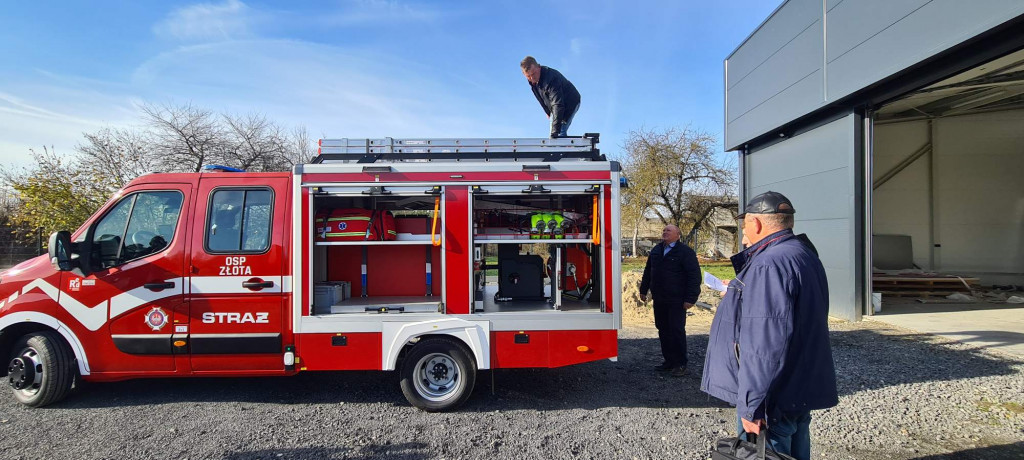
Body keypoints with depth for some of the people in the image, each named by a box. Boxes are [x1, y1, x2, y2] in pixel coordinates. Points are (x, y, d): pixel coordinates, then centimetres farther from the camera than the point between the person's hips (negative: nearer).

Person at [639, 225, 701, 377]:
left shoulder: (685, 252, -8)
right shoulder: (656, 250, 12)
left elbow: (694, 276, -11)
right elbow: (648, 271, 22)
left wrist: (690, 298, -16)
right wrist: (643, 290, 21)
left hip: (676, 301, -6)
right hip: (659, 300, 6)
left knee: (677, 331, -2)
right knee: (663, 330, 11)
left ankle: (680, 364, 9)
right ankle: (669, 361, 22)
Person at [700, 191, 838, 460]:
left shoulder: (770, 264, -23)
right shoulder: (804, 253, 11)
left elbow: (766, 345, -29)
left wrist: (752, 406, -25)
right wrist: (739, 293, 35)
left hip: (775, 399, -10)